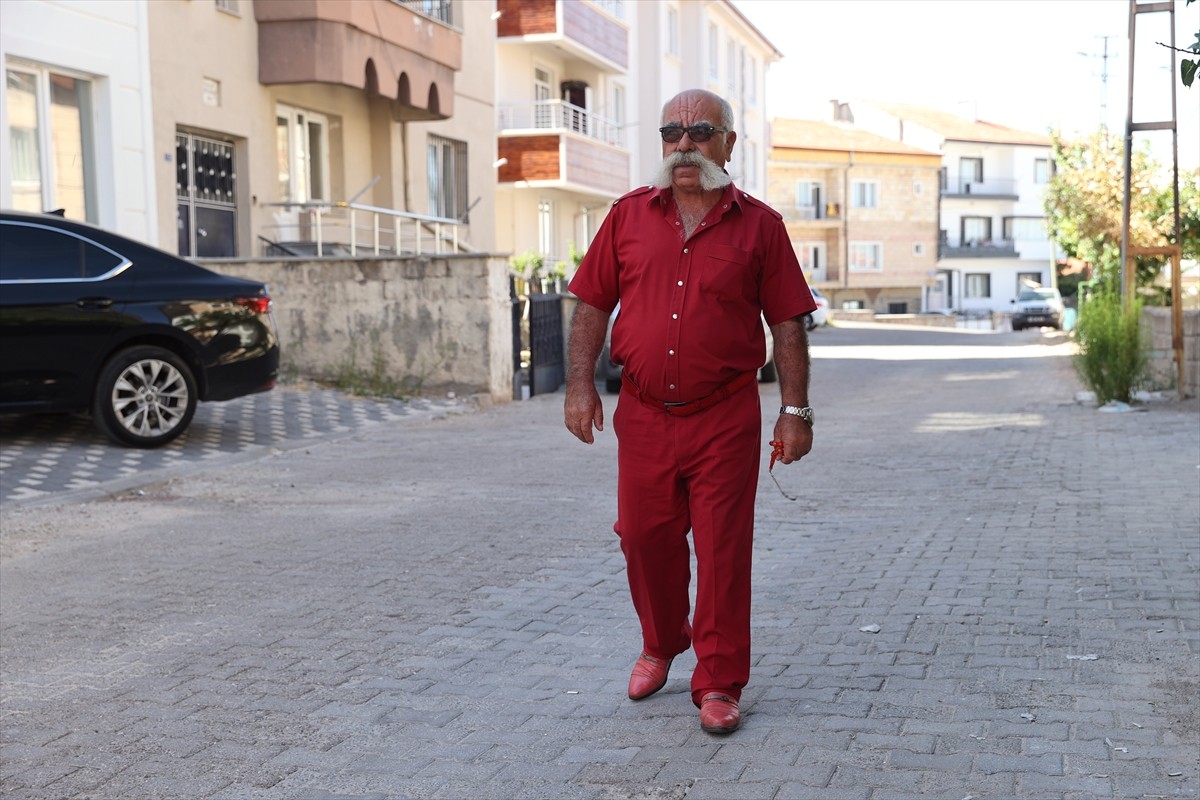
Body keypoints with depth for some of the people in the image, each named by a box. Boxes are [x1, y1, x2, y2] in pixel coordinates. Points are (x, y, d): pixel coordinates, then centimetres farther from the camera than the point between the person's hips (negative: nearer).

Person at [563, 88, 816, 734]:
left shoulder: (759, 226, 2)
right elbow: (591, 305, 9)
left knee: (723, 552, 0)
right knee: (645, 540, 12)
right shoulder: (628, 216, 7)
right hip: (643, 414, 3)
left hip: (726, 420, -2)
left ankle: (718, 684, 13)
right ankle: (661, 645, 38)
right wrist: (580, 384, 0)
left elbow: (787, 324, 1)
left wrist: (795, 410, -3)